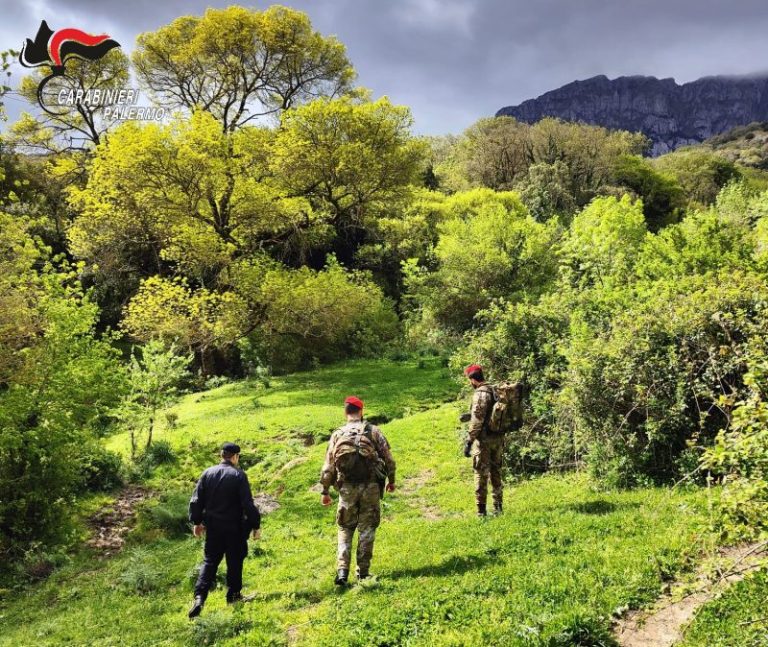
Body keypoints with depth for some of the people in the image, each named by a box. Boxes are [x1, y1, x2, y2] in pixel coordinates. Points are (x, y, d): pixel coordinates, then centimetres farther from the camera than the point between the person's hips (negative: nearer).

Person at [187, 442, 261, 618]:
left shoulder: (208, 473, 0)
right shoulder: (239, 475, -12)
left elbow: (196, 500, 3)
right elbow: (248, 504, -14)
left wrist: (197, 522, 15)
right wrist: (256, 525, -6)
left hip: (213, 526, 3)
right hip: (234, 528, -3)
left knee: (210, 561, 9)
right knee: (234, 561, 14)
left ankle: (199, 597, -5)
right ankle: (233, 595, 23)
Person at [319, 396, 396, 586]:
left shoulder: (337, 434, 2)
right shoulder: (373, 431, -1)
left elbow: (328, 465, 2)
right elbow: (388, 459, -1)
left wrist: (325, 491, 10)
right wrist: (391, 480, 13)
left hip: (347, 488, 1)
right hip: (370, 486, -1)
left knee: (345, 529, 12)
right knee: (367, 528, 10)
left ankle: (342, 571, 1)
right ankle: (363, 571, 13)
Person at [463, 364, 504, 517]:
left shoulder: (480, 393, -15)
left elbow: (477, 420, -20)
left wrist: (469, 441, -18)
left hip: (484, 439, -8)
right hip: (498, 438, 8)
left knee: (481, 475, 1)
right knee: (496, 473, 16)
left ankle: (481, 510, 4)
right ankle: (498, 507, 21)